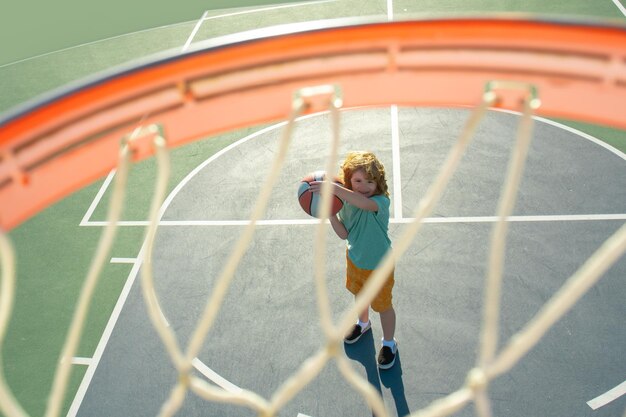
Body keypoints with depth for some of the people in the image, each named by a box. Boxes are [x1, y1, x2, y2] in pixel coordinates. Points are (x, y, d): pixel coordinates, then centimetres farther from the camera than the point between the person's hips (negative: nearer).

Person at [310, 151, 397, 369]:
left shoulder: (381, 201, -33)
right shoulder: (346, 201, -14)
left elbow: (364, 203, -57)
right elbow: (344, 234, -13)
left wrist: (334, 188, -65)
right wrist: (330, 214, -29)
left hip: (378, 265, -6)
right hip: (355, 259, 6)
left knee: (383, 305, 14)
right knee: (359, 294, 31)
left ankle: (389, 343, 40)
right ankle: (363, 323, 62)